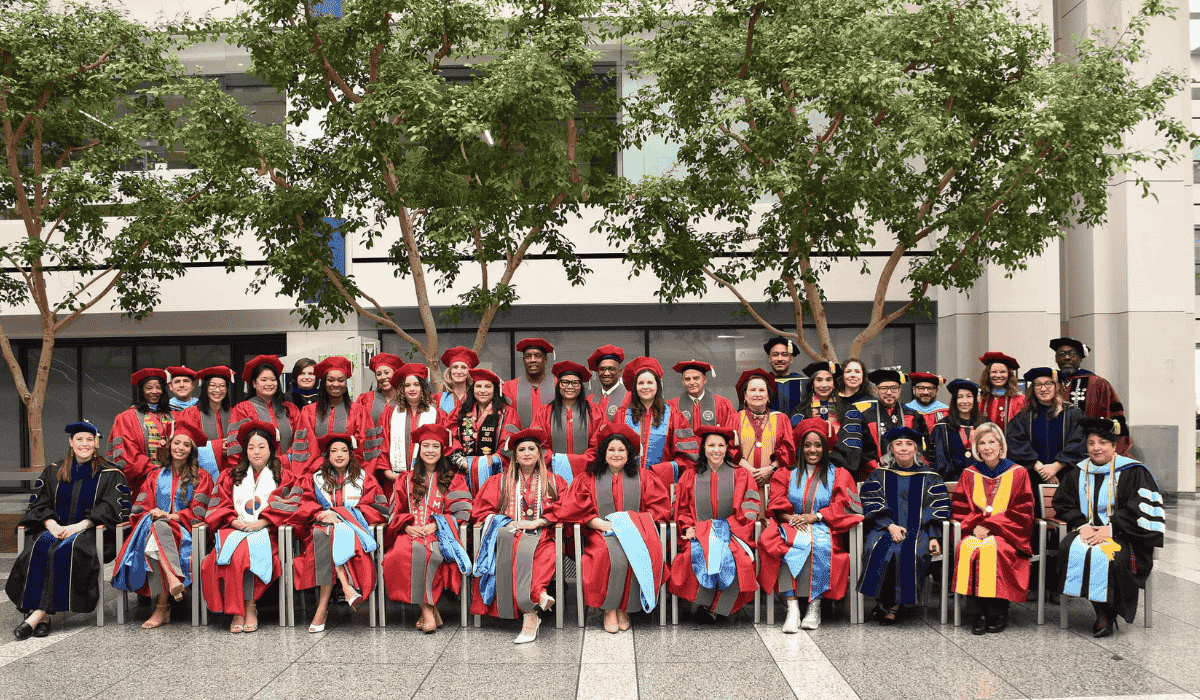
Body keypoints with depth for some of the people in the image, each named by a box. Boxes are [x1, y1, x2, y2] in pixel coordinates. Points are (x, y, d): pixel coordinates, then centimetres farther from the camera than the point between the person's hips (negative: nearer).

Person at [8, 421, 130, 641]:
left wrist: (80, 525, -18)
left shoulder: (110, 474, 6)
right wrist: (52, 524, -11)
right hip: (56, 529, 3)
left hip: (90, 531, -3)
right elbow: (39, 503, 10)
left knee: (64, 551, -34)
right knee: (39, 549, -30)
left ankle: (38, 613, -34)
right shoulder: (53, 472, 17)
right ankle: (43, 616, -34)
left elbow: (111, 508, -5)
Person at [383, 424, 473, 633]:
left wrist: (435, 525, -11)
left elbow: (461, 513, 4)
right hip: (410, 533, 2)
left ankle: (427, 609, -25)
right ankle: (428, 609, -29)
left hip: (441, 533, -2)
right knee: (400, 554, -34)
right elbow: (396, 512, 15)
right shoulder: (406, 479, 20)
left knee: (432, 552, -38)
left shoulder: (454, 478, 14)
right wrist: (408, 526, -7)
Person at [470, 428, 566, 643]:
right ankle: (538, 596, -43)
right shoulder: (500, 481, 21)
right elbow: (480, 510, 15)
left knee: (525, 547, -37)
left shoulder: (554, 482, 19)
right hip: (508, 534, 1)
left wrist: (537, 522, -7)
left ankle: (529, 616, -42)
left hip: (541, 536, -1)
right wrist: (508, 523, -2)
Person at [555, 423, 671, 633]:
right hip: (602, 532, -1)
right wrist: (602, 524, -11)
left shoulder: (643, 477, 15)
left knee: (641, 558, -32)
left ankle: (624, 608, -17)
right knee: (613, 557, -35)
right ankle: (609, 609, -20)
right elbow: (576, 509, 4)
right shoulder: (590, 478, 14)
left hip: (635, 531, 1)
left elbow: (660, 506, 8)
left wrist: (633, 522, -6)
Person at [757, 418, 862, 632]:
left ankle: (815, 606, -28)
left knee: (820, 547, -37)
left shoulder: (838, 475, 15)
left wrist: (816, 516, -11)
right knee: (786, 547, -34)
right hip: (792, 526, 1)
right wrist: (790, 518, -12)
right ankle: (792, 608, -35)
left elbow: (842, 506, 2)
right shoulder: (786, 474, 19)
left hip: (824, 528, -1)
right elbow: (777, 504, 9)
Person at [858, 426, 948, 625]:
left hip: (918, 530, 0)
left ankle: (893, 606, -15)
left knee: (909, 554, -32)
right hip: (884, 529, 1)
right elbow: (872, 506, 4)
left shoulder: (929, 478, 13)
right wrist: (890, 525, -13)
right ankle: (885, 602, -12)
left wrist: (933, 537, -8)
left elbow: (939, 509, 7)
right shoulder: (879, 475, 13)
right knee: (878, 551, -32)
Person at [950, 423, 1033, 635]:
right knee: (969, 548, -31)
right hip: (975, 532, 2)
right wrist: (975, 525, -10)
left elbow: (1022, 513, -1)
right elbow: (959, 509, 11)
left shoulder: (1018, 473, 5)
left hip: (1005, 534, -2)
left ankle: (998, 614, -22)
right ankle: (977, 615, -27)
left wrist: (990, 526, -12)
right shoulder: (969, 474, 12)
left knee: (992, 548, -34)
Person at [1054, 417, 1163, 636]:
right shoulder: (1077, 473, 11)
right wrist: (1081, 525, -8)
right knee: (1069, 548, -27)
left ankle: (1107, 614, -11)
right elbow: (1064, 505, 11)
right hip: (1087, 531, 4)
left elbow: (1138, 510, -9)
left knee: (1112, 557, -34)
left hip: (1121, 536, -3)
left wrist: (1110, 529, -18)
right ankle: (1102, 613, -17)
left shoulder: (1133, 472, -2)